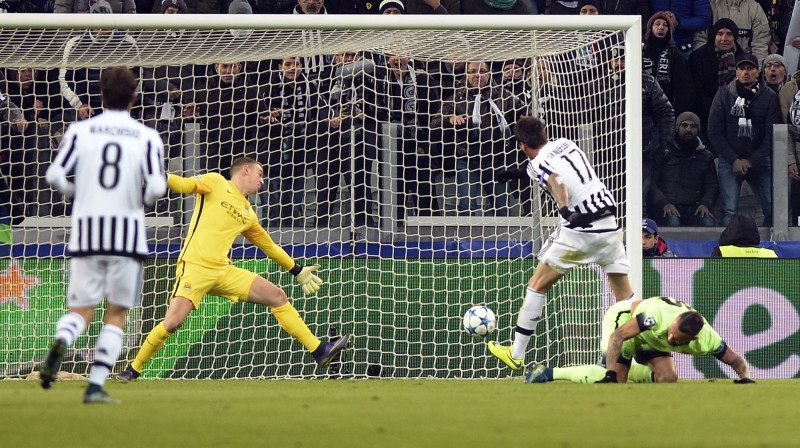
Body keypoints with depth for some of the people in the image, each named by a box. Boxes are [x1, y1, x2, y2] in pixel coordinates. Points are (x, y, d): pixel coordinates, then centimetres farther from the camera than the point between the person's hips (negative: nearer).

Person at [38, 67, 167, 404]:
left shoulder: (80, 131, 3)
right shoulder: (147, 138, 0)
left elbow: (55, 175, -6)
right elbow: (156, 186, -10)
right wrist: (141, 198, 11)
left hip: (85, 230, 1)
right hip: (127, 231, -1)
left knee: (81, 310, 8)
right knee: (117, 313, 9)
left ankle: (61, 342, -26)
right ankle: (95, 386, -2)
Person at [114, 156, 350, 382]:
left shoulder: (248, 214, 22)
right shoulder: (215, 183, 5)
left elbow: (269, 246, 33)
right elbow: (186, 185, -11)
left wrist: (298, 271, 38)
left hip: (223, 271, 6)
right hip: (195, 267, -6)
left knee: (277, 296, 0)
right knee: (173, 321, -22)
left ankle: (320, 352, 5)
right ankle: (133, 369, -3)